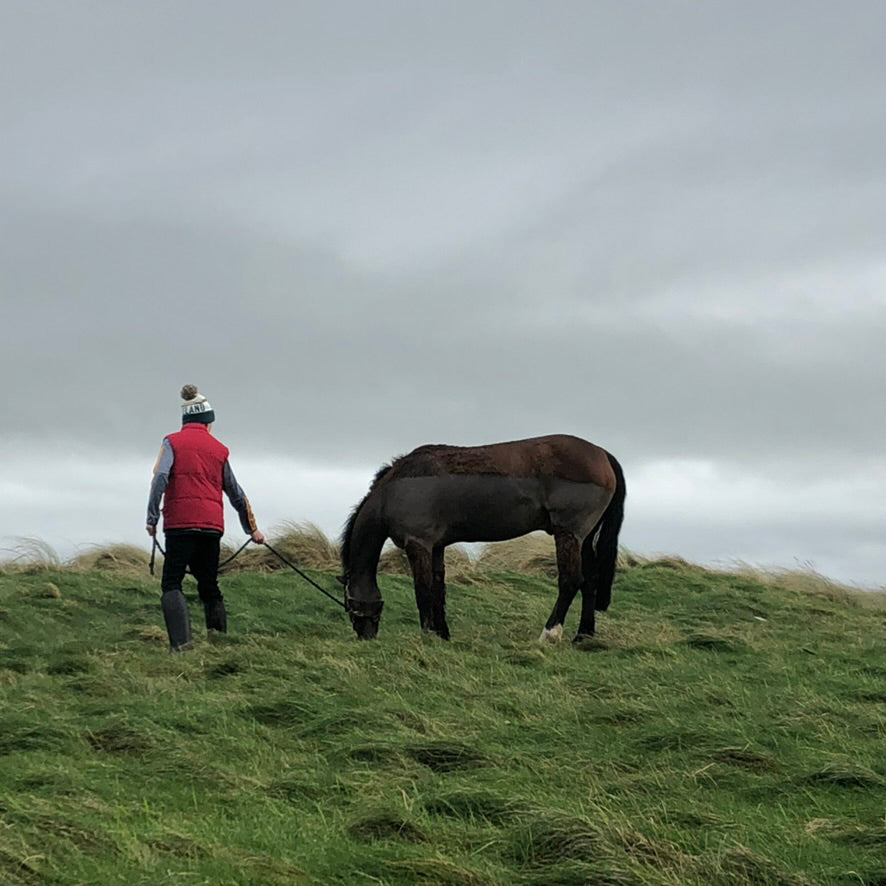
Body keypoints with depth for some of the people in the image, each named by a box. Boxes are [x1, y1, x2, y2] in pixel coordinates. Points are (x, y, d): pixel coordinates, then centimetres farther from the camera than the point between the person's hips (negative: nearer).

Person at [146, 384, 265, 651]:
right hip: (212, 526, 3)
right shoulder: (219, 449, 17)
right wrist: (252, 529, 33)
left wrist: (152, 518, -8)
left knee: (171, 584, -3)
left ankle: (180, 641, -22)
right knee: (209, 586, 15)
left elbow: (160, 477, -10)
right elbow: (236, 494, 23)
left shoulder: (172, 442, 7)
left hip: (180, 523, -3)